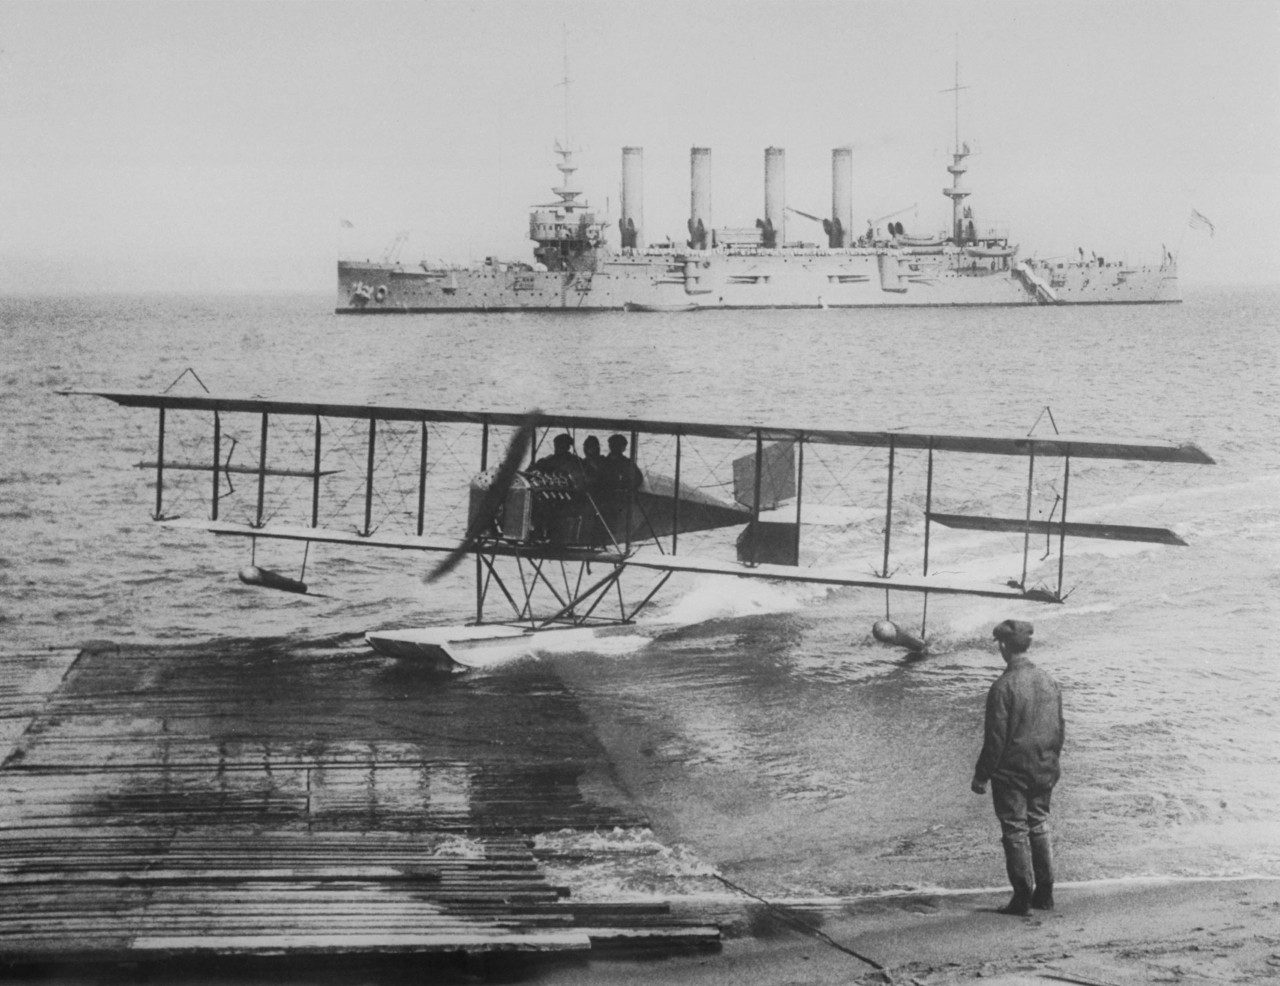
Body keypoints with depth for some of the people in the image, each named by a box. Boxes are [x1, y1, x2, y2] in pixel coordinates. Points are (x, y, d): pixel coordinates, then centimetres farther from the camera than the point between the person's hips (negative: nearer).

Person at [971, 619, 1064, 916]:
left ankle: (1023, 897, 3)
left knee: (1015, 830, 2)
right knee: (1039, 827, 16)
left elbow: (995, 737, -16)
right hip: (1044, 770, 6)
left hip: (1012, 772, -6)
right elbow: (1058, 729, 11)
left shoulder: (1003, 687, -17)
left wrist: (981, 775, -8)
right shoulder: (1049, 683, 4)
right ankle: (1044, 894, 19)